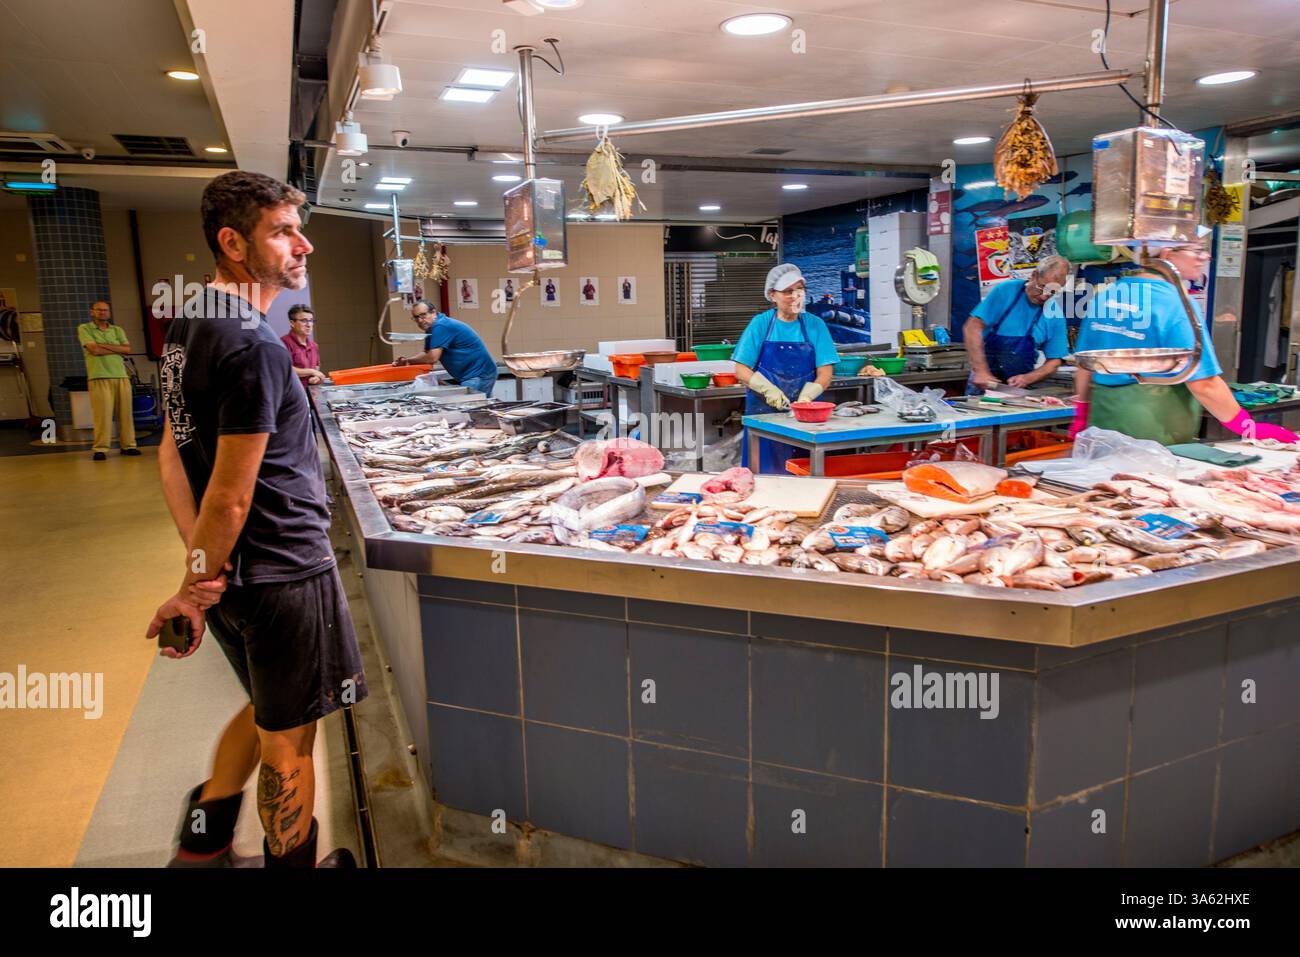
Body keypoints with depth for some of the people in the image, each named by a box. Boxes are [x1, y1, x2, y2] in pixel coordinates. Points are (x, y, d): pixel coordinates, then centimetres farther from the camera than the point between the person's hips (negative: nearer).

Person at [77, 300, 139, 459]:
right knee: (102, 413, -9)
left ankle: (127, 445, 9)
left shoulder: (117, 330, 17)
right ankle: (100, 448, -5)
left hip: (121, 376, 4)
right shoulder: (84, 329, 6)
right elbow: (94, 350, -9)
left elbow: (127, 349, 2)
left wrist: (103, 345, -5)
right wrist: (117, 349, 0)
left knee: (126, 412, 2)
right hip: (99, 377, -4)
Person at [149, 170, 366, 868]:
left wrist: (201, 568, -1)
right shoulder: (254, 349, -23)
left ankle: (202, 845, 42)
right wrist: (192, 592, -8)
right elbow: (230, 497, -22)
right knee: (287, 740, 10)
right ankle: (294, 864, 30)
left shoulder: (187, 329, 8)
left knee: (267, 711, 27)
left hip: (237, 573, 9)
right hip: (285, 574, -9)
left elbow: (171, 454, 7)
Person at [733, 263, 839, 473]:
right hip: (764, 411, -1)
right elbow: (742, 371, -1)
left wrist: (805, 397, -18)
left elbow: (824, 374, 0)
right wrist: (769, 390, -17)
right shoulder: (760, 324, 1)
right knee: (766, 472, 0)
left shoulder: (815, 325, 4)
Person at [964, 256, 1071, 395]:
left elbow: (1054, 361, 6)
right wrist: (981, 371, -22)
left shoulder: (1056, 315, 1)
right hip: (983, 380, -2)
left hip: (1018, 385, 2)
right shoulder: (1006, 291, -7)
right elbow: (973, 327, -14)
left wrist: (1027, 378, -13)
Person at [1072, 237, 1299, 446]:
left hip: (1103, 417, 6)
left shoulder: (1104, 294, 5)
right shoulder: (1178, 304, -13)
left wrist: (1082, 415, 23)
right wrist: (1251, 429, -6)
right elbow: (1203, 384, -15)